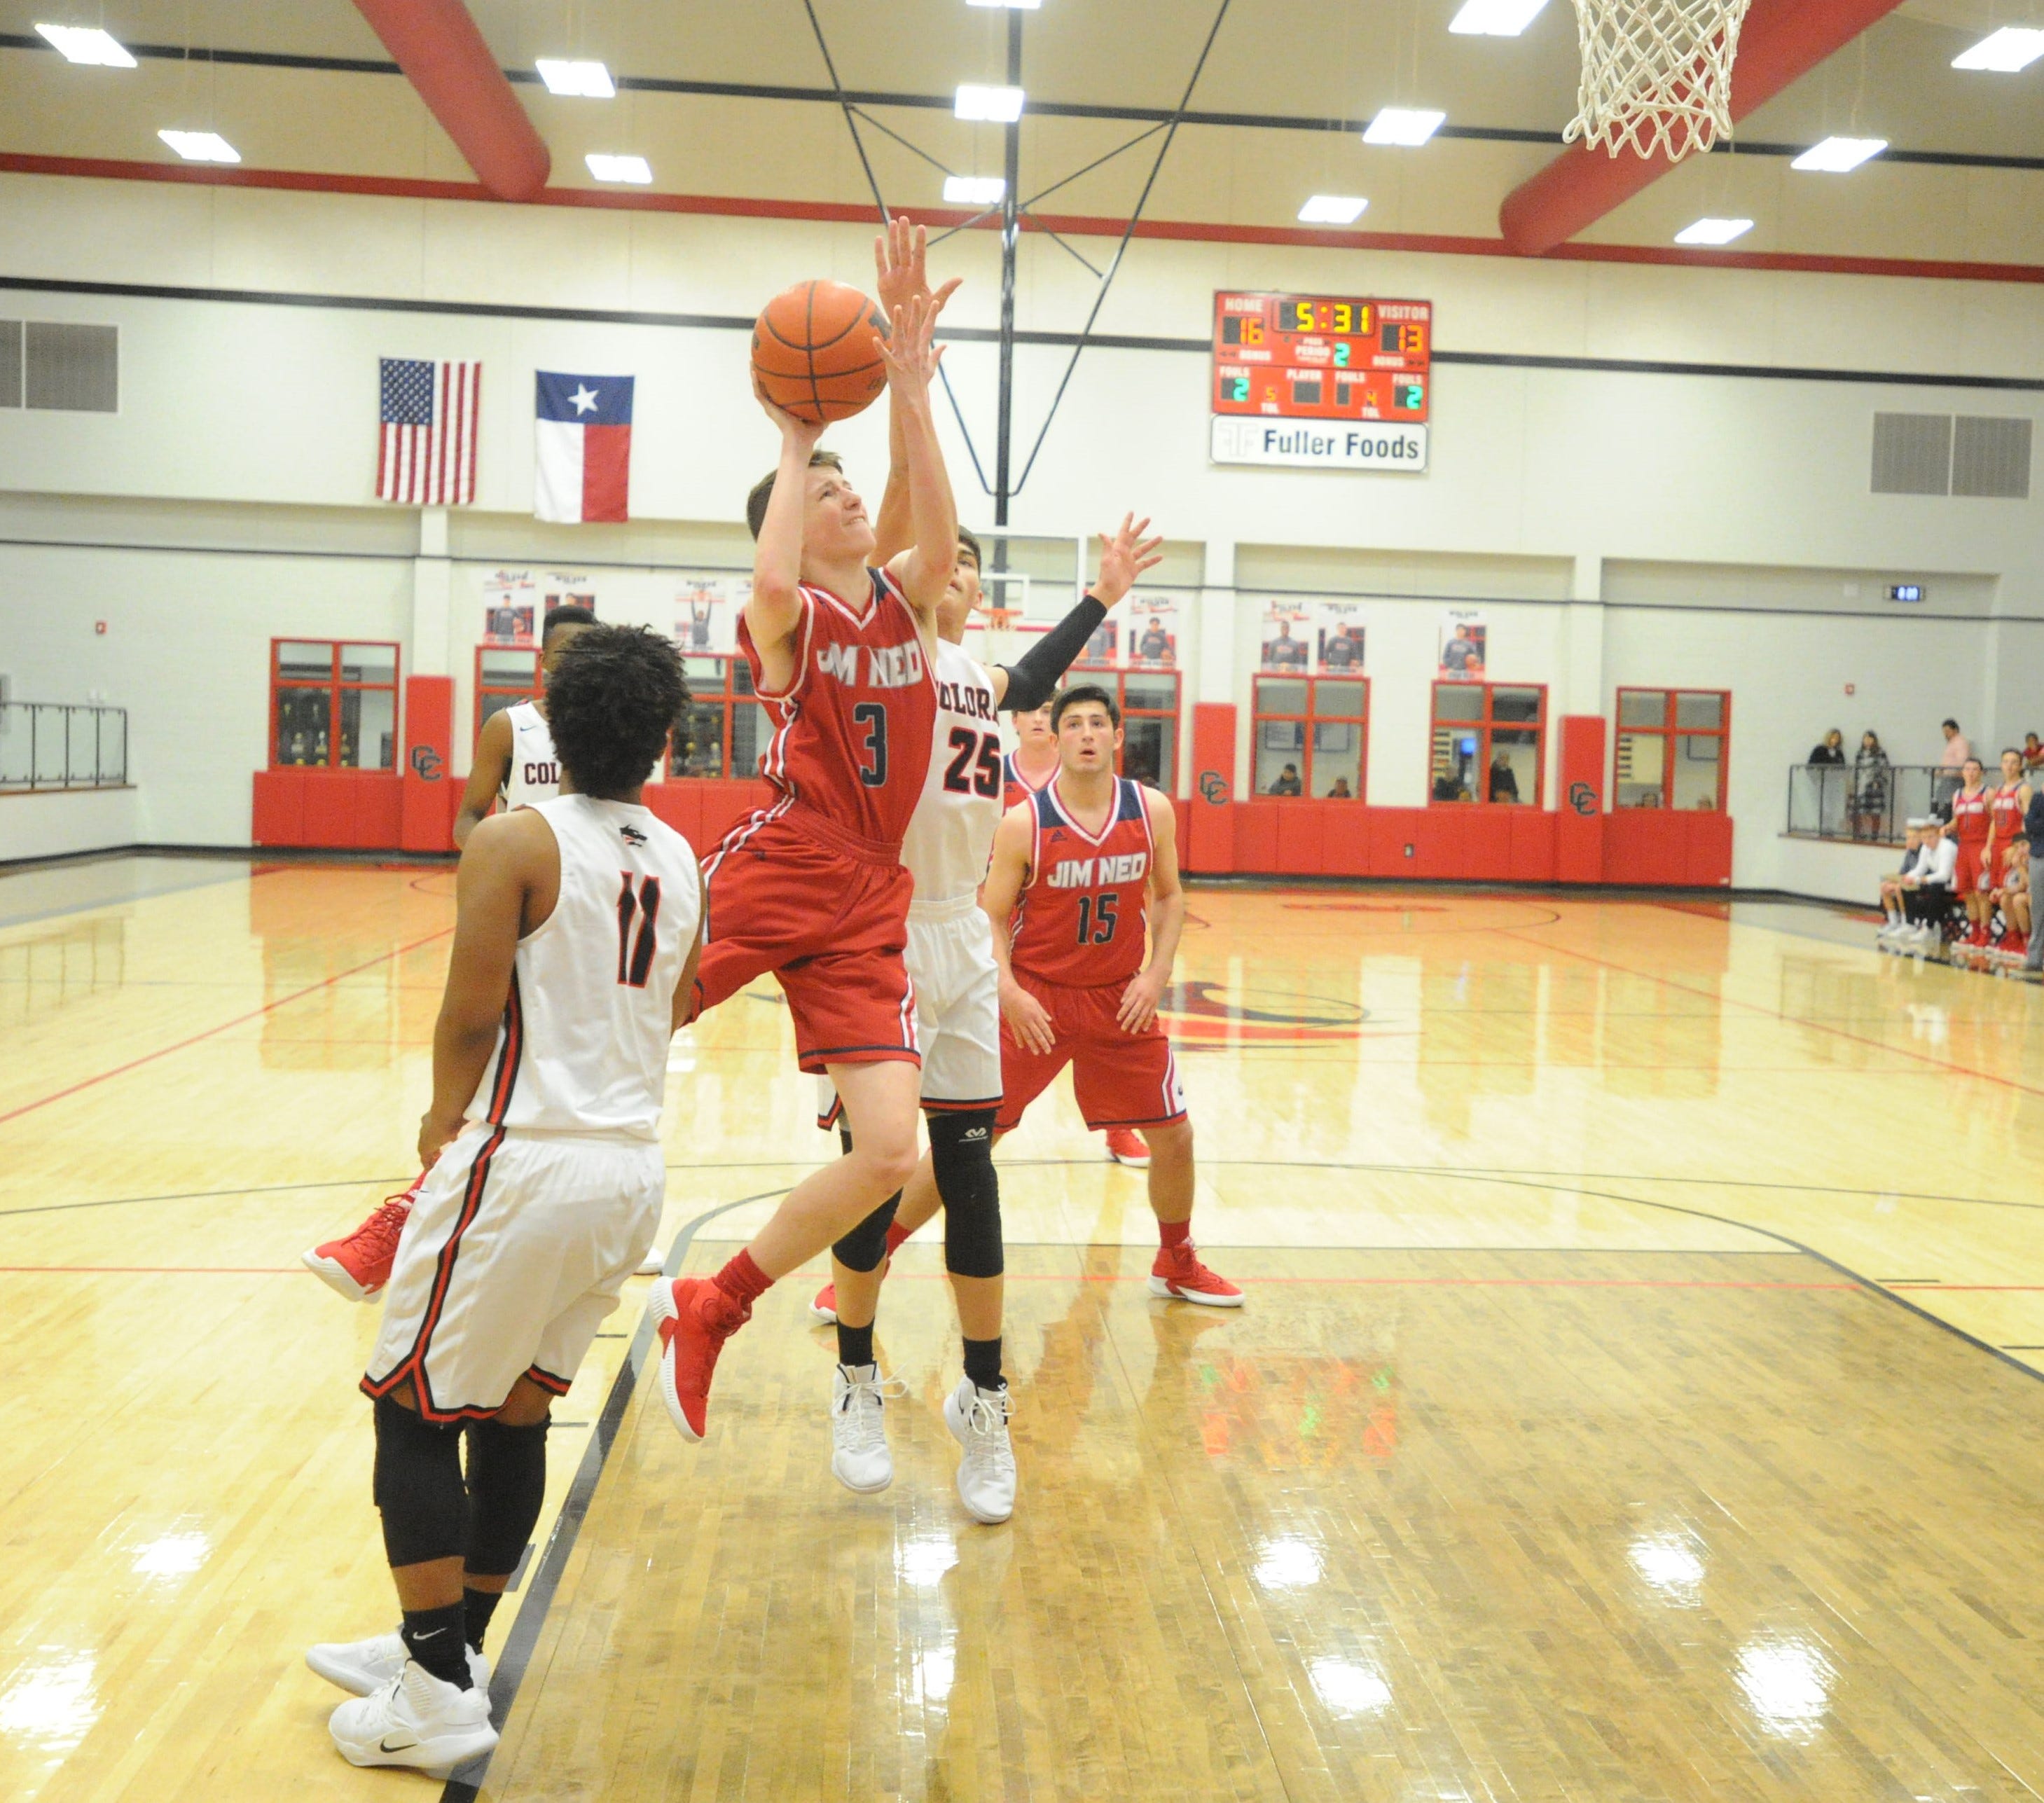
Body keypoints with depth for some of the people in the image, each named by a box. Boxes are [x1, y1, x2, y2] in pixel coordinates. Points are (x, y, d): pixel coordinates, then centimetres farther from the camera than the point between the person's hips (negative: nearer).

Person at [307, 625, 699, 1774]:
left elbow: (471, 1013, -13)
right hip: (634, 1164, 7)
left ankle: (441, 1697, 10)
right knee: (517, 1416, 18)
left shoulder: (515, 842, -11)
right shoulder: (681, 862, 8)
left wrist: (444, 1122, 5)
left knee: (415, 1415, 6)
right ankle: (452, 1645, 31)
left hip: (526, 1163, -7)